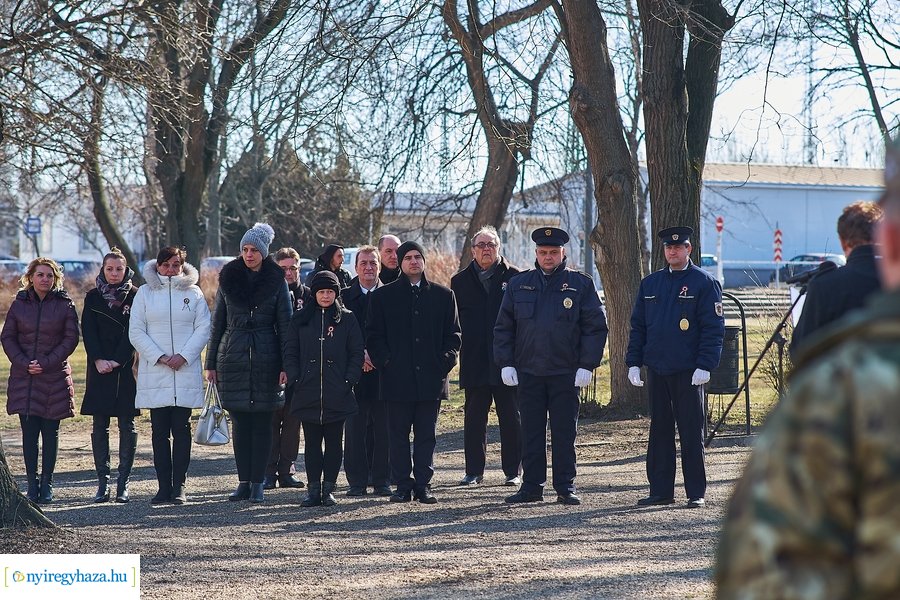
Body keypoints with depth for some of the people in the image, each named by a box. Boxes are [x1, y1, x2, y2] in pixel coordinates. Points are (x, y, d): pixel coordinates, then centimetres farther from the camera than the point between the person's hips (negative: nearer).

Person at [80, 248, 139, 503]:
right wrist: (99, 360, -11)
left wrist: (117, 361, -12)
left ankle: (123, 484, 2)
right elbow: (88, 331, 2)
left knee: (127, 426, -2)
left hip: (127, 368, -2)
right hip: (99, 368, 2)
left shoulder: (135, 296, 3)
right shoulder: (93, 297, 9)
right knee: (100, 426, 1)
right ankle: (102, 482, 4)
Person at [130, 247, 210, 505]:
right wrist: (159, 357, -9)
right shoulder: (145, 292, 7)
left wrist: (184, 356, -9)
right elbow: (136, 332, 2)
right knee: (159, 431, 1)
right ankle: (164, 486, 4)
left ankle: (179, 486, 3)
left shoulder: (193, 293, 8)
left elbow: (203, 328, 4)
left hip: (185, 371, 0)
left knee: (181, 429, -1)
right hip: (154, 372, 0)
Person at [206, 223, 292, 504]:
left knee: (262, 422, 1)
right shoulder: (228, 278, 7)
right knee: (240, 422, 3)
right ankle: (244, 481, 8)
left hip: (266, 359, -2)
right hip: (233, 359, 2)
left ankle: (257, 482, 6)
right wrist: (211, 362, 7)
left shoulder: (276, 281, 2)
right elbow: (217, 323, 11)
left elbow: (285, 325, 2)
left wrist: (286, 365, -6)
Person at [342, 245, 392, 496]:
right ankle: (357, 481, 7)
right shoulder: (345, 297, 6)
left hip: (384, 370, 0)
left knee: (383, 428, 2)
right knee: (355, 429, 1)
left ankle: (382, 480, 9)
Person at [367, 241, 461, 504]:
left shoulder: (443, 295, 11)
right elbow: (373, 335, 6)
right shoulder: (383, 296, 7)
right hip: (397, 379, -1)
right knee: (398, 435, 2)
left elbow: (453, 334, 11)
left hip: (431, 377, 1)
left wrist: (444, 361, -2)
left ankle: (423, 485, 8)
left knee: (427, 435, 3)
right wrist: (385, 362, -6)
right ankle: (402, 485, 8)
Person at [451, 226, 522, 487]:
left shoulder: (514, 277, 4)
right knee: (474, 418, 5)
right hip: (474, 362, 2)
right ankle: (473, 471, 12)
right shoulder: (460, 281, 10)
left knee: (511, 418, 3)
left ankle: (513, 471, 10)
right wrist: (456, 348, 0)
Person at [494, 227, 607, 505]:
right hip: (528, 372, 2)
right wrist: (506, 363, 1)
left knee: (565, 432, 2)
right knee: (531, 432, 5)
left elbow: (596, 326, 1)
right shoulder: (518, 285, 9)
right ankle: (531, 487, 12)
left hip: (566, 373, -2)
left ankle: (566, 487, 9)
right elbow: (503, 327, 11)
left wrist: (586, 365, -7)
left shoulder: (581, 284, 2)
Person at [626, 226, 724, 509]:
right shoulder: (650, 283, 13)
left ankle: (696, 493, 7)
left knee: (691, 433, 0)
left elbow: (713, 328, -7)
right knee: (659, 432, 8)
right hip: (656, 370, 5)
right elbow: (638, 325, 15)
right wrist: (633, 362, 6)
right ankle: (661, 491, 15)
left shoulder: (704, 282, -2)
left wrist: (704, 366, -15)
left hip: (689, 372, -5)